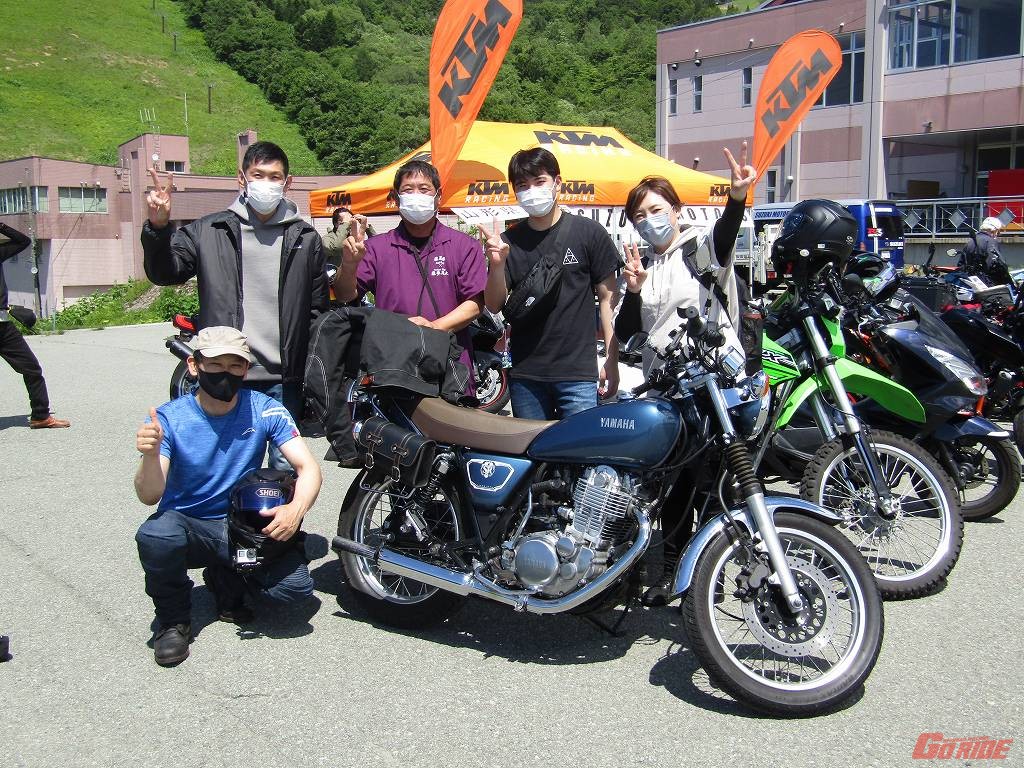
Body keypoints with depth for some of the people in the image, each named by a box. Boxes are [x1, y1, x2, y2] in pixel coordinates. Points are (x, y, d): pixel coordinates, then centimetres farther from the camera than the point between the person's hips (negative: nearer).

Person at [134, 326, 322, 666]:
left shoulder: (265, 410, -8)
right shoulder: (169, 418, -12)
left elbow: (308, 468, -13)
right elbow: (149, 496, -20)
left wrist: (296, 508, -34)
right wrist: (151, 454, -42)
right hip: (187, 523, -1)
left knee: (296, 585, -22)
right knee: (154, 538, -36)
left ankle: (226, 581, 13)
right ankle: (173, 620, -4)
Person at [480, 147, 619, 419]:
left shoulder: (589, 233, 0)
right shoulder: (508, 241, 7)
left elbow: (607, 298, 2)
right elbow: (495, 306, 4)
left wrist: (612, 360, -3)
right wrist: (497, 265, -14)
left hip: (578, 373, -3)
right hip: (525, 374, 3)